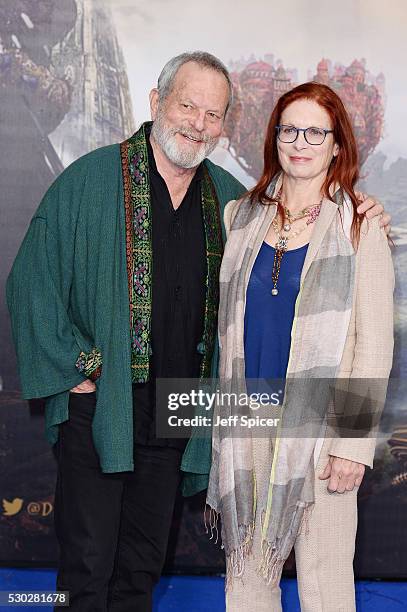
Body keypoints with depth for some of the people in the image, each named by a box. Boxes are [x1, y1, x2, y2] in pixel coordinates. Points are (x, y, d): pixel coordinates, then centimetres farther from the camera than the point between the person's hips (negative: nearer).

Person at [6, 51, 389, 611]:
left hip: (178, 413, 4)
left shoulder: (229, 197, 6)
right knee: (88, 565, 2)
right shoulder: (90, 180, -6)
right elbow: (31, 281, -6)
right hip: (97, 405, -4)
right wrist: (73, 366, -10)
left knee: (143, 564, 16)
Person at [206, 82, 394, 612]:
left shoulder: (361, 231, -2)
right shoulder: (239, 217, 9)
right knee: (246, 569, 11)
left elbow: (374, 347, -4)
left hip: (320, 425, -3)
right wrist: (224, 422, 10)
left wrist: (356, 442, -10)